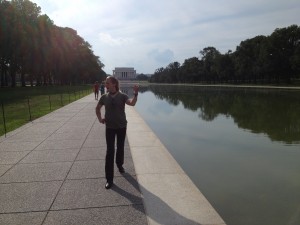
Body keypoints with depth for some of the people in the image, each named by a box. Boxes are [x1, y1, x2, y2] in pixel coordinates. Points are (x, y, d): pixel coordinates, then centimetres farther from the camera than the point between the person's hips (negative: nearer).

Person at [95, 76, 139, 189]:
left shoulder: (122, 96, -8)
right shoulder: (104, 97, -2)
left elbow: (132, 103, -27)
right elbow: (97, 108, 15)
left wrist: (135, 93, -39)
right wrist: (100, 118, 4)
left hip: (122, 127, 0)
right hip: (109, 127, 0)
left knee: (120, 148, 16)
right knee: (110, 151, -3)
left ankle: (120, 165, 45)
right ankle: (109, 179, 2)